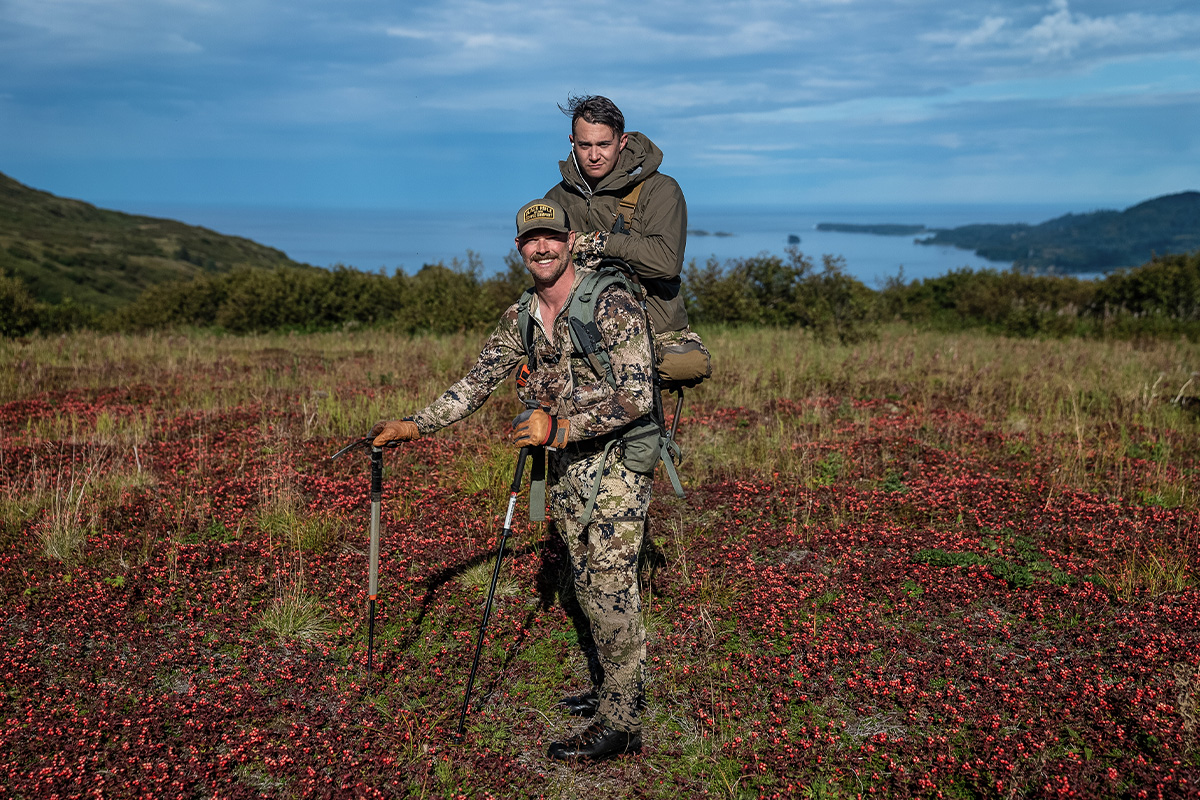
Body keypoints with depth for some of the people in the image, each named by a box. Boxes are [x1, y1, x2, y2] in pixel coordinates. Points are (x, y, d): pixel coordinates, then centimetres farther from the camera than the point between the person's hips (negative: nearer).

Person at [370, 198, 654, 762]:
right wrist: (414, 426, 2)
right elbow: (477, 383, 10)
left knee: (610, 587, -6)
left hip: (615, 465, -7)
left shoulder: (612, 304, -16)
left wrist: (560, 426, -24)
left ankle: (619, 722, 4)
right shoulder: (519, 319, 6)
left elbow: (637, 396, -21)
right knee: (586, 582, 15)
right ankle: (609, 687, 31)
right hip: (562, 468, 7)